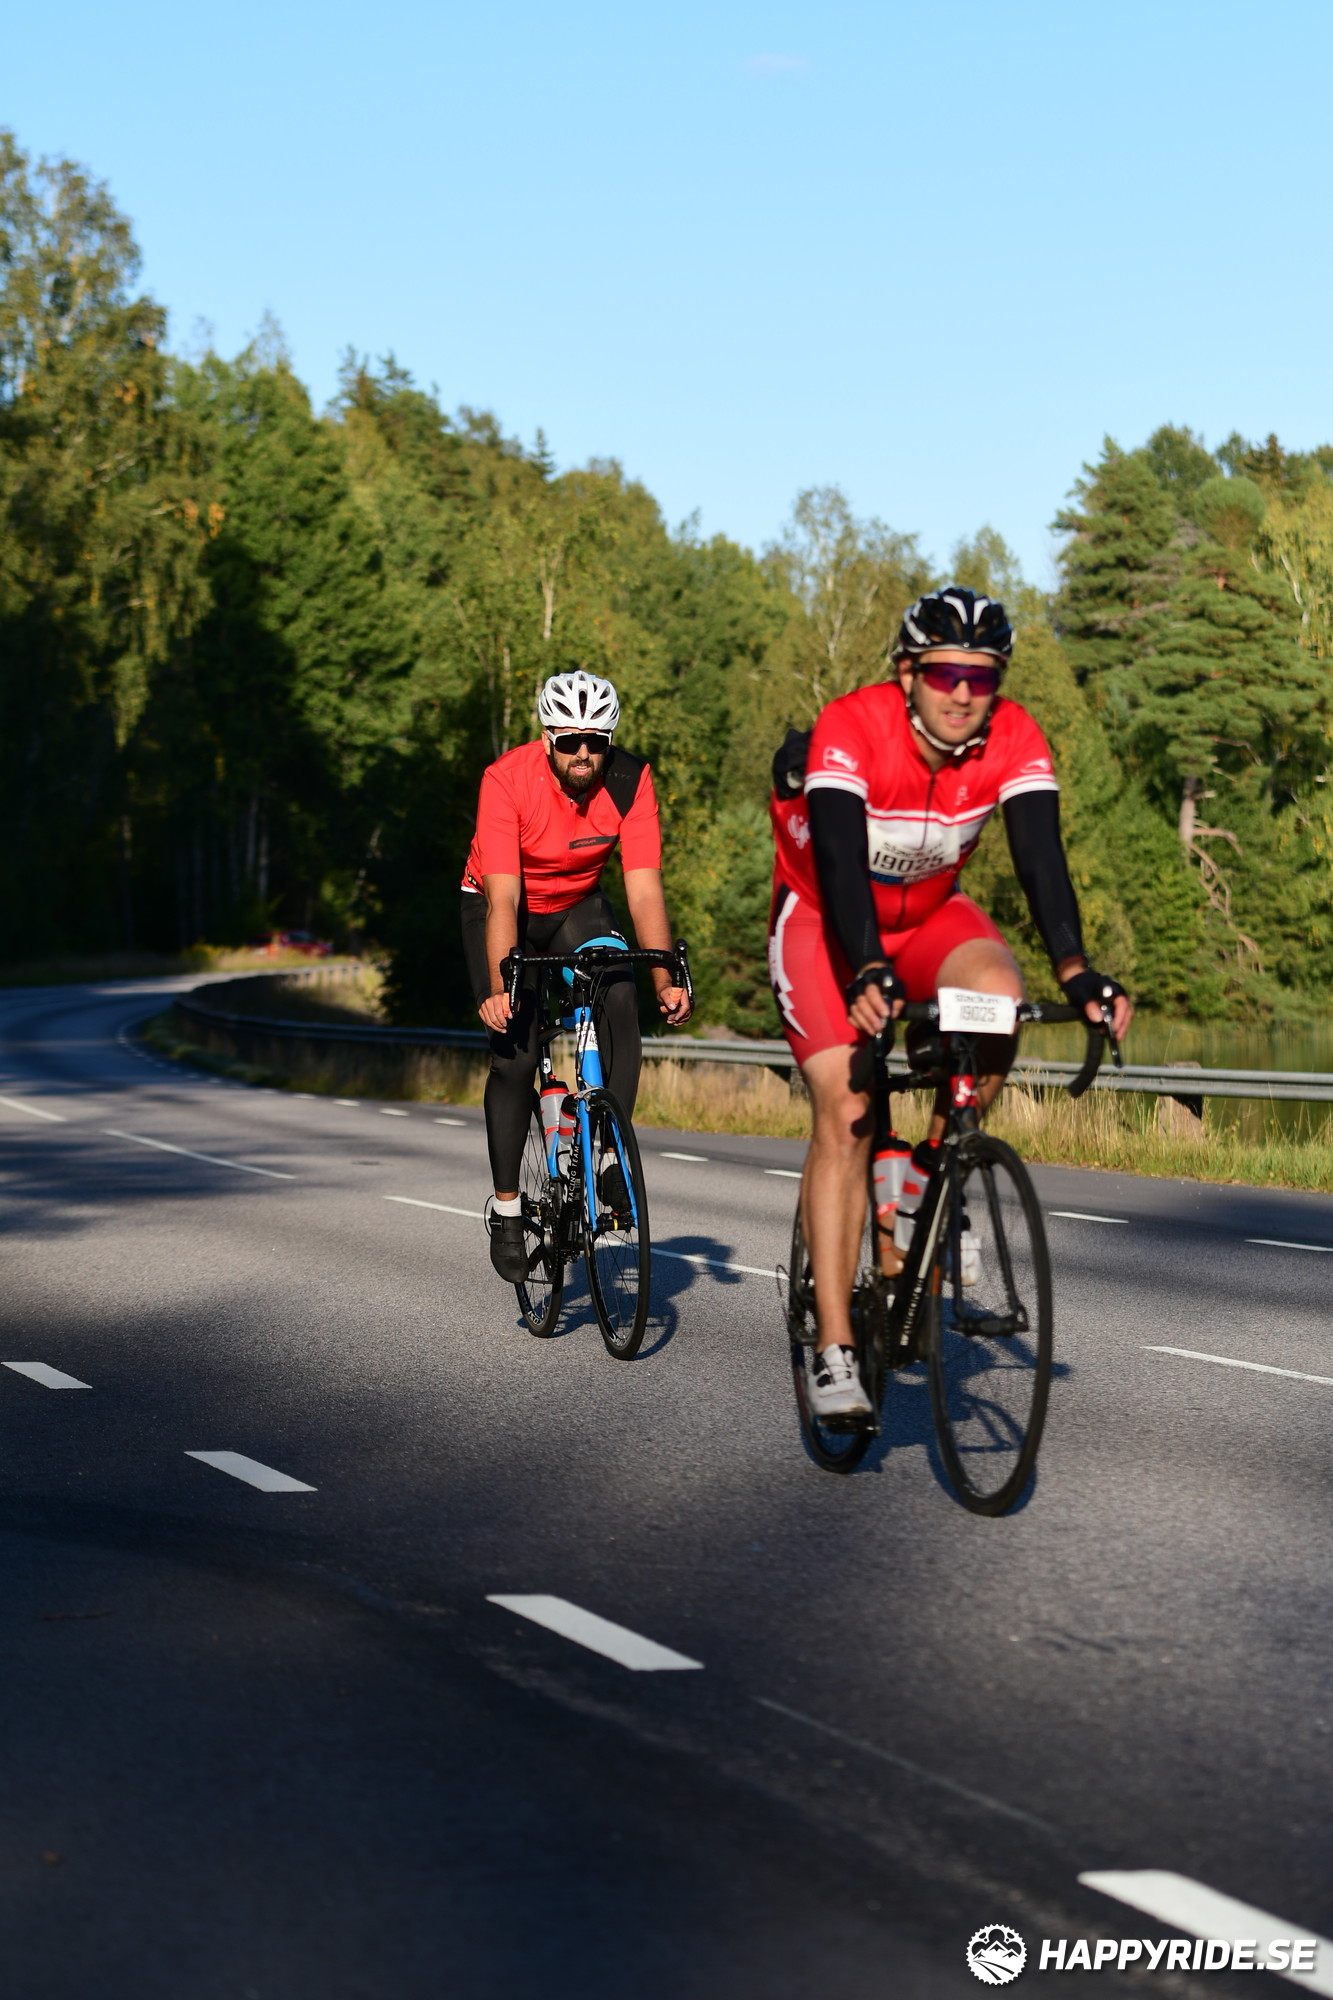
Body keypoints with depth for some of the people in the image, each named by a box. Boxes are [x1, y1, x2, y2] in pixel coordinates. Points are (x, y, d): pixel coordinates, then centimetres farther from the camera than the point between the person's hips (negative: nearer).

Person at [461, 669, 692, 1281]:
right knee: (514, 1054, -11)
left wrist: (666, 979, -34)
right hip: (499, 907, -2)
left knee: (620, 999, -25)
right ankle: (506, 1207, 3)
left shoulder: (629, 782, -23)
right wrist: (498, 990, -41)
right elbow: (503, 899, -33)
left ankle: (612, 1157, -17)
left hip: (577, 906, 2)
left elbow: (644, 886, -25)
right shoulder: (507, 779, -30)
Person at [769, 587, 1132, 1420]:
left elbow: (1042, 857, -29)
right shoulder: (850, 729, -30)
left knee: (999, 990, -30)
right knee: (846, 1112, -18)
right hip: (825, 917, -3)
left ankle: (939, 1171, -5)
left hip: (930, 914, 3)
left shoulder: (1015, 740, -20)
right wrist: (866, 973, -56)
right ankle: (834, 1349, -16)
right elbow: (841, 860, -41)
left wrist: (1077, 970, -45)